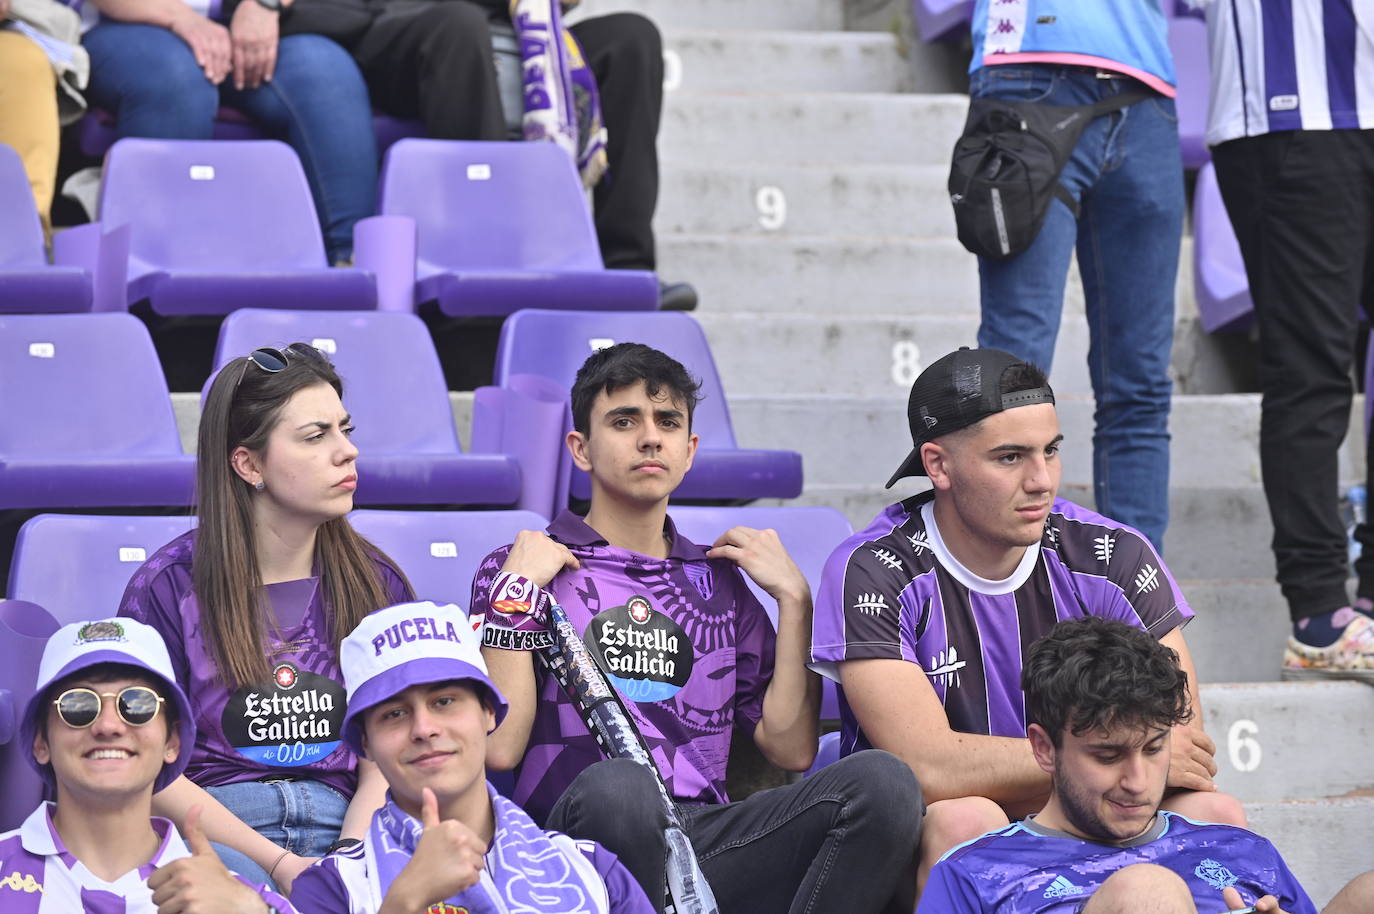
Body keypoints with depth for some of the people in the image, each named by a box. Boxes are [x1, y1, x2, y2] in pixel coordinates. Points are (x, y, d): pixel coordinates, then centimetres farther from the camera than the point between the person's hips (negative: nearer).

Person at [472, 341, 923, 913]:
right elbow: (498, 750, -2)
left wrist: (793, 598, 13)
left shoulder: (720, 580, 25)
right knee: (619, 785, -41)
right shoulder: (522, 568, 12)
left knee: (882, 781, -23)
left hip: (708, 839, 4)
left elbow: (790, 748, 16)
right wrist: (518, 591, -2)